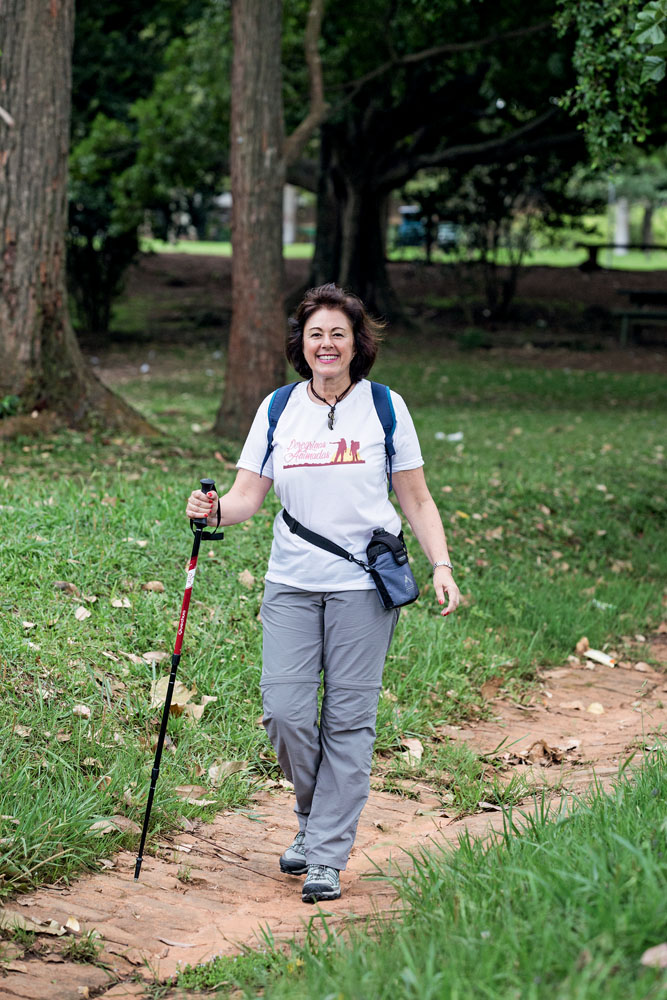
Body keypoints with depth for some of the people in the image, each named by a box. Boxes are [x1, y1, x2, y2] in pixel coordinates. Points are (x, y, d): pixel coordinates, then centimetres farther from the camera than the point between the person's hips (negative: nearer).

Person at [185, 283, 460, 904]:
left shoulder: (385, 407, 3)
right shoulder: (278, 409, 8)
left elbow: (415, 501, 7)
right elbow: (248, 495, 6)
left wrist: (441, 565, -4)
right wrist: (215, 510, -16)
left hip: (363, 581, -2)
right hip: (291, 583, 2)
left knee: (348, 718, -2)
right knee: (284, 709, -7)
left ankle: (326, 855, 6)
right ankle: (314, 816, 21)